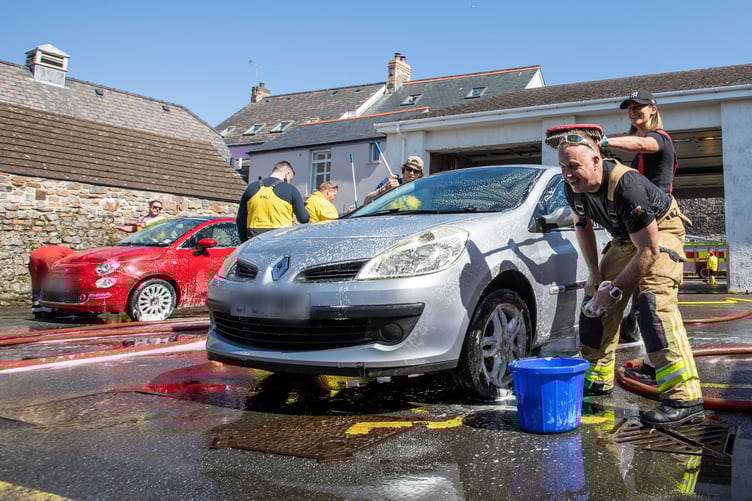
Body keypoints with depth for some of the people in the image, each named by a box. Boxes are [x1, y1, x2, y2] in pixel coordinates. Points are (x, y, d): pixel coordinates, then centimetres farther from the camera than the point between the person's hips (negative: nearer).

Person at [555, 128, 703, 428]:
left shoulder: (626, 187, -36)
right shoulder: (573, 188, -13)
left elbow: (649, 250, -31)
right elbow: (582, 227, 7)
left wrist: (615, 289, -25)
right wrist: (595, 274, 0)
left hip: (661, 231, -8)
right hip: (625, 238, 8)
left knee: (654, 302, -27)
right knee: (596, 299, 5)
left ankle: (684, 398, -27)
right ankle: (598, 378, 19)